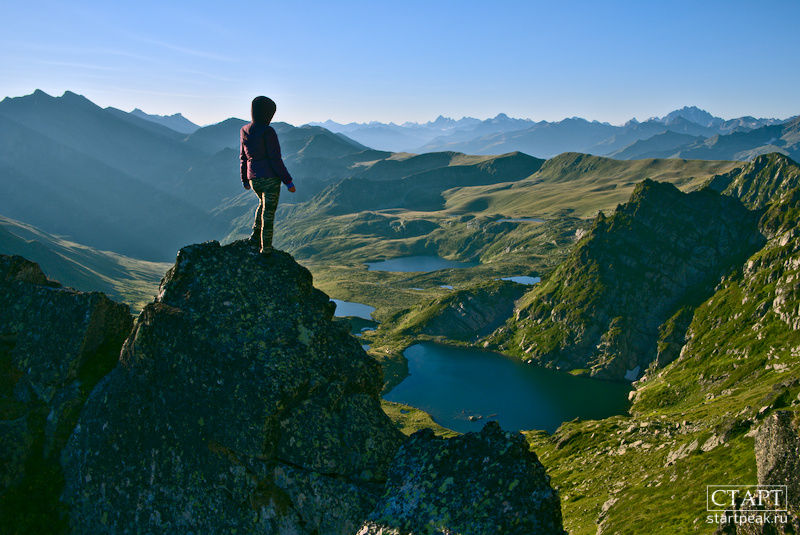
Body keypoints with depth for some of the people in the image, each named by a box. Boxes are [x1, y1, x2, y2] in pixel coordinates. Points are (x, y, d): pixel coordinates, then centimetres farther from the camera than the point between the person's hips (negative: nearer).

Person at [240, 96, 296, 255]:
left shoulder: (244, 131, 4)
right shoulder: (267, 132, -17)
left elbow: (243, 157, 12)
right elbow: (276, 159, -17)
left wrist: (245, 180, 23)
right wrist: (288, 181, -11)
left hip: (253, 179, 6)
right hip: (270, 177, -6)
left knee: (263, 203, 32)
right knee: (269, 212, 4)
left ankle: (255, 235, 26)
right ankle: (266, 248, 11)